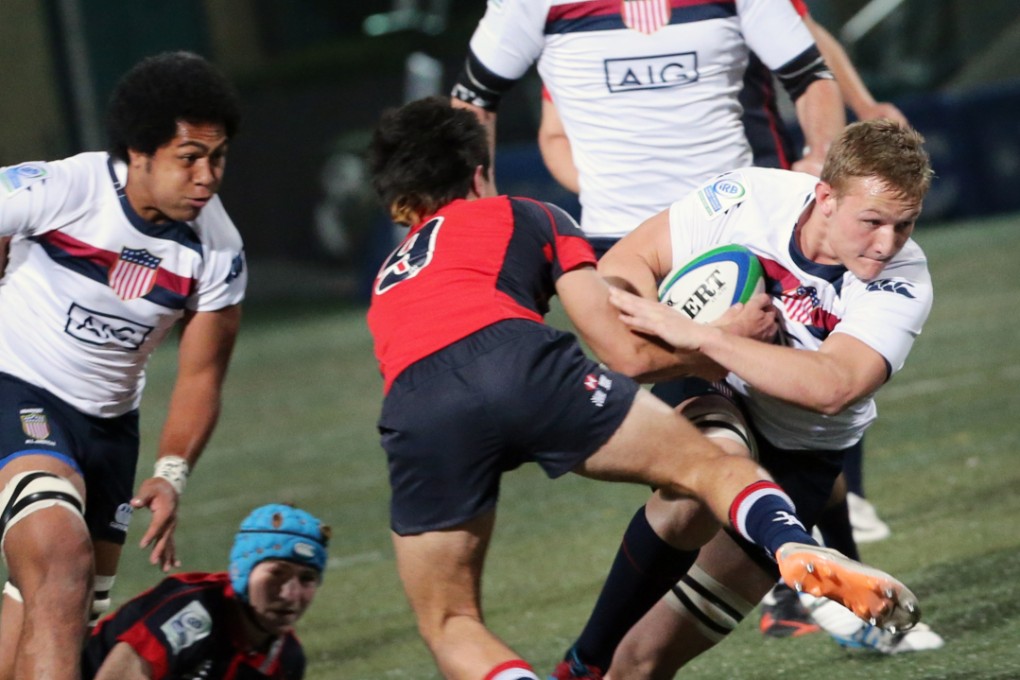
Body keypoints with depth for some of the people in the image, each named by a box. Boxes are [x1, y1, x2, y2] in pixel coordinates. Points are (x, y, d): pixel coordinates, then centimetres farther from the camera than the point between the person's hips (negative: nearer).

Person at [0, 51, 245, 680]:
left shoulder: (219, 249, -7)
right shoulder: (61, 187, -21)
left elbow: (201, 375, 1)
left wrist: (171, 474, -12)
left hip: (109, 421, 6)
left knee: (68, 614, 12)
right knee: (64, 555, -29)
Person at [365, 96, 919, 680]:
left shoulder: (386, 283, 39)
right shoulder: (527, 218, 29)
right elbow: (624, 350, 19)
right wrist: (725, 338, 35)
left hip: (414, 409, 2)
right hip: (519, 359, -2)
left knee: (449, 623, 15)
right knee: (705, 463, 8)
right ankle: (799, 550, -22)